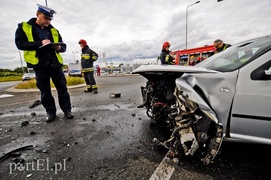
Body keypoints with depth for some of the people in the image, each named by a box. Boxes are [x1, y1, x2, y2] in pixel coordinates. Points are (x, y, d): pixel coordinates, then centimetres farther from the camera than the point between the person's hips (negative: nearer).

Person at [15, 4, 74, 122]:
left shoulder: (53, 30, 14)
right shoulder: (24, 27, 6)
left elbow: (63, 45, 16)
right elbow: (20, 43, -6)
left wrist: (59, 47, -8)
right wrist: (40, 43, -18)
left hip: (55, 63, 2)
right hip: (39, 65, -2)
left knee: (62, 87, 0)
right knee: (45, 90, 4)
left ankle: (67, 110, 9)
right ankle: (51, 112, 16)